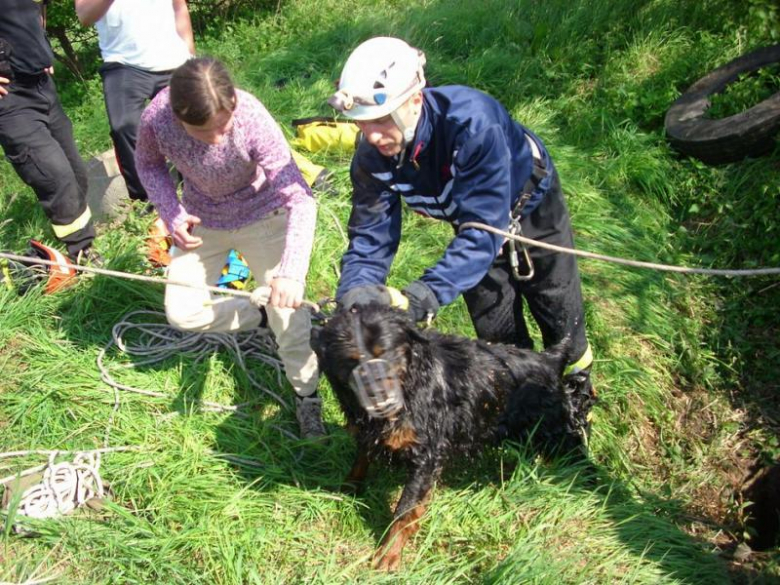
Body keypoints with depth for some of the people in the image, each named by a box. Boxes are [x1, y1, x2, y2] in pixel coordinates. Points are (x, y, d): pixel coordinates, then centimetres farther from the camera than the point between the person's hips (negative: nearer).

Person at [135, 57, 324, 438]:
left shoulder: (252, 118, -36)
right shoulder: (156, 118, -27)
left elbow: (299, 198, -38)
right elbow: (148, 163, -2)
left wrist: (290, 272, -50)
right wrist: (172, 214, -17)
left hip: (261, 215, -3)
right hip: (203, 221, 4)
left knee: (286, 306, -12)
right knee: (182, 312, -2)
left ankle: (306, 395, 10)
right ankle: (258, 317, 23)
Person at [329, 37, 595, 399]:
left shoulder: (470, 120, -43)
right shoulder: (372, 158, -26)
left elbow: (483, 229, -45)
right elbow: (370, 237, -21)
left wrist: (427, 293, -57)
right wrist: (353, 293, -42)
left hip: (532, 204, -3)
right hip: (473, 220, 4)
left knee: (560, 314, 12)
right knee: (498, 334, 10)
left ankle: (578, 385, 41)